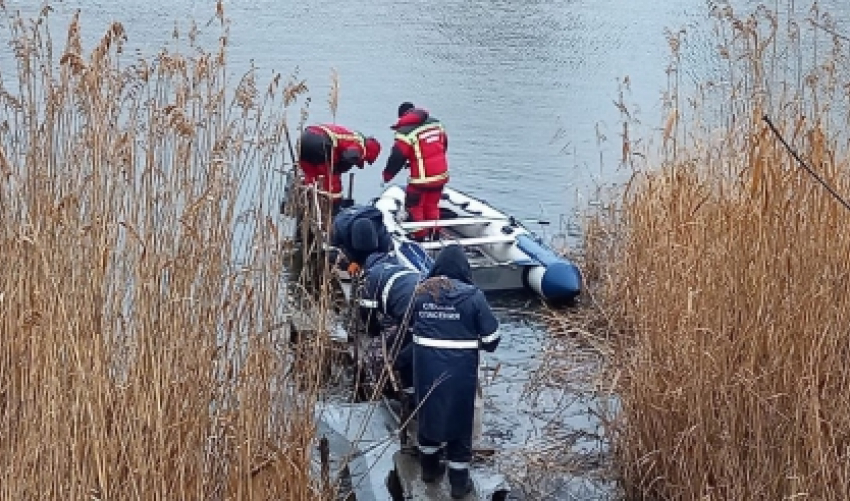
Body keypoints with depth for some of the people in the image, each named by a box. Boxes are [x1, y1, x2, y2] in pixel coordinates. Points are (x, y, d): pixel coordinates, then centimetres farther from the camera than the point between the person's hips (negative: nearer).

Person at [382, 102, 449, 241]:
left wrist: (387, 175, 2)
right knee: (432, 206, 21)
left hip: (422, 177, -7)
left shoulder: (405, 132, -13)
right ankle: (434, 234, 27)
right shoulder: (435, 123, 8)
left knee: (414, 206, 11)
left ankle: (419, 236, 15)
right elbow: (444, 144, 18)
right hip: (441, 174, 7)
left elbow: (397, 156, -12)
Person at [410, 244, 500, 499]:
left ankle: (429, 468, 41)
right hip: (459, 370, -3)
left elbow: (408, 327, 6)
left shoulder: (421, 292, -2)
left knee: (428, 413, 23)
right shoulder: (473, 296, -11)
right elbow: (491, 338, -8)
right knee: (459, 420, 11)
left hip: (426, 367, 3)